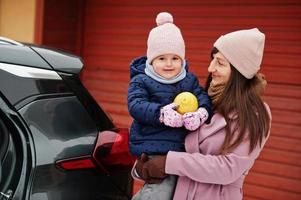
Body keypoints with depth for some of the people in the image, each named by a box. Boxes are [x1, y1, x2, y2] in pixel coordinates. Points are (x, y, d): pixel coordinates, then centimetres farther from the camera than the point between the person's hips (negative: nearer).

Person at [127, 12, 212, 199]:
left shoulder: (190, 80, 9)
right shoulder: (141, 81, -3)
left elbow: (203, 97, -2)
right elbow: (135, 105, -16)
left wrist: (202, 112, -26)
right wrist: (160, 113, -33)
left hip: (180, 147, 5)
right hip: (153, 147, -5)